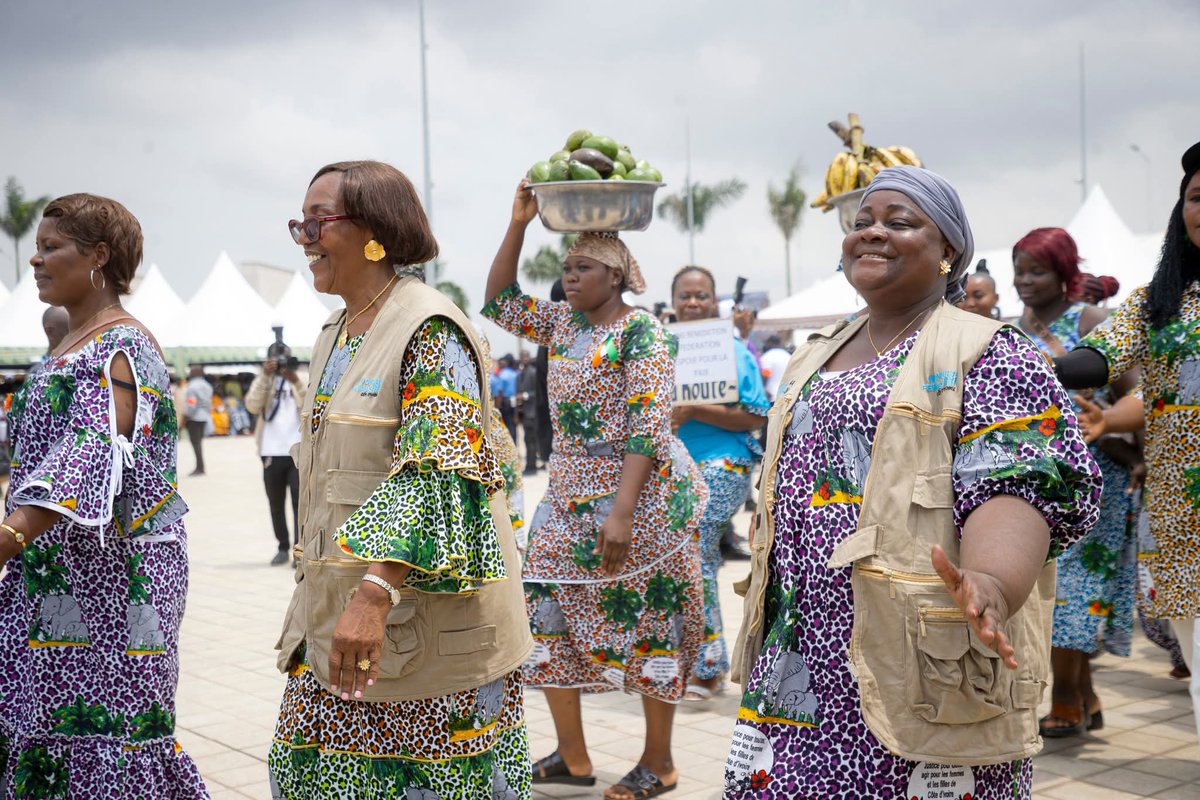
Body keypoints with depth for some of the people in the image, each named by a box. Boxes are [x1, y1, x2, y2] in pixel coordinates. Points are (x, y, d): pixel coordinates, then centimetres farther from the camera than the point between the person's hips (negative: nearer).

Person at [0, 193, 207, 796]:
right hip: (51, 579, 9)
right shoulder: (72, 345, 16)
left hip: (111, 573, -9)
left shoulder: (119, 350, -14)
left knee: (106, 727, -4)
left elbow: (90, 465, -27)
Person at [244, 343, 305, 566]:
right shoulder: (263, 380, 7)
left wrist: (296, 382, -22)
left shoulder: (300, 380, 7)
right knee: (276, 504, 9)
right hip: (271, 453, 2)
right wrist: (265, 376, -19)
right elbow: (253, 406, -11)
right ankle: (283, 547, 21)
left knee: (300, 502, -9)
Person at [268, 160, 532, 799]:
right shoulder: (334, 337, 14)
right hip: (338, 617, 9)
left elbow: (438, 475, -26)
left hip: (422, 621, -9)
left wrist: (376, 593, -36)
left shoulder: (429, 331, -15)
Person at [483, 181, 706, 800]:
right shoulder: (563, 322, 10)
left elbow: (648, 427, -18)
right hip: (569, 493, 8)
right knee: (546, 615, 6)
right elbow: (500, 303, 15)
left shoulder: (641, 331, -12)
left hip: (638, 493, -8)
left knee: (646, 624, 2)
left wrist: (622, 512, -25)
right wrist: (519, 223, 4)